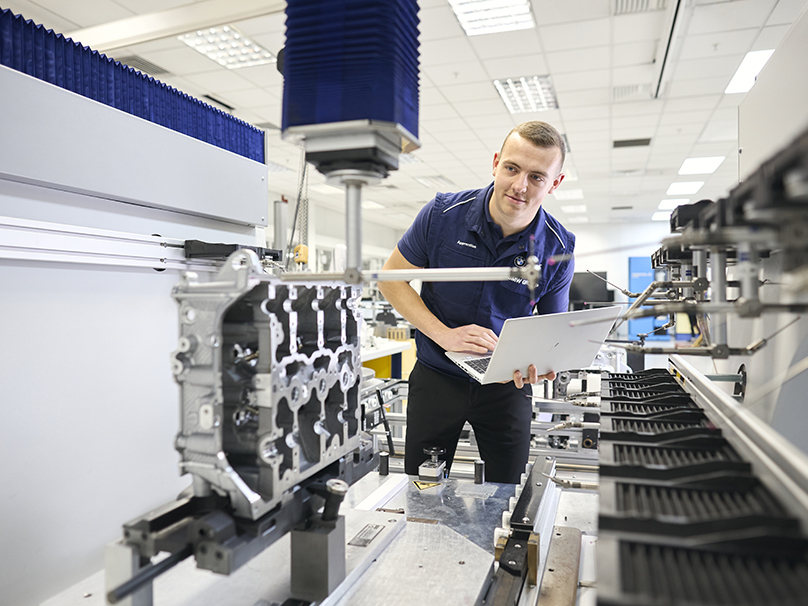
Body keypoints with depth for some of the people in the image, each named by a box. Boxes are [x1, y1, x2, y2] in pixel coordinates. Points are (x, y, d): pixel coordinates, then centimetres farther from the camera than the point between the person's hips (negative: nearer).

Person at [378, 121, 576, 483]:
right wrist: (444, 334, -19)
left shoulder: (557, 249, -12)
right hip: (437, 375, 0)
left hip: (507, 384, 1)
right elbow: (391, 279, -7)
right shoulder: (443, 214, -15)